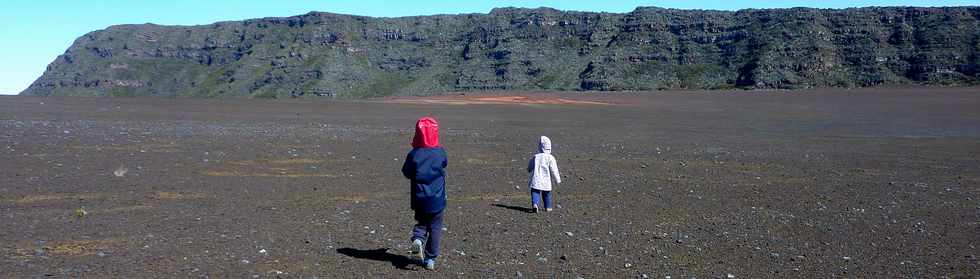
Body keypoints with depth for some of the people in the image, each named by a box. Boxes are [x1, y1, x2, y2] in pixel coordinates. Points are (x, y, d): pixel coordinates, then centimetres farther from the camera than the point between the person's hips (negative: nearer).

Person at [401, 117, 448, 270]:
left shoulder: (414, 154, -11)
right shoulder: (440, 152, -9)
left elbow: (406, 173, -2)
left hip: (419, 199, 0)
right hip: (437, 199, 0)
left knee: (421, 222, 20)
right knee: (435, 227, 10)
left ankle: (417, 239, -11)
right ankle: (431, 259, 11)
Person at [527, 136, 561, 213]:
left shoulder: (535, 157, 4)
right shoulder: (550, 158, -5)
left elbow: (529, 169, 12)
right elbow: (554, 170, -6)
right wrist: (558, 180, 5)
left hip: (535, 181, 0)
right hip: (546, 182, 0)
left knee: (535, 193, -3)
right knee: (547, 194, 18)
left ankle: (534, 204, -27)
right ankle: (548, 207, 27)